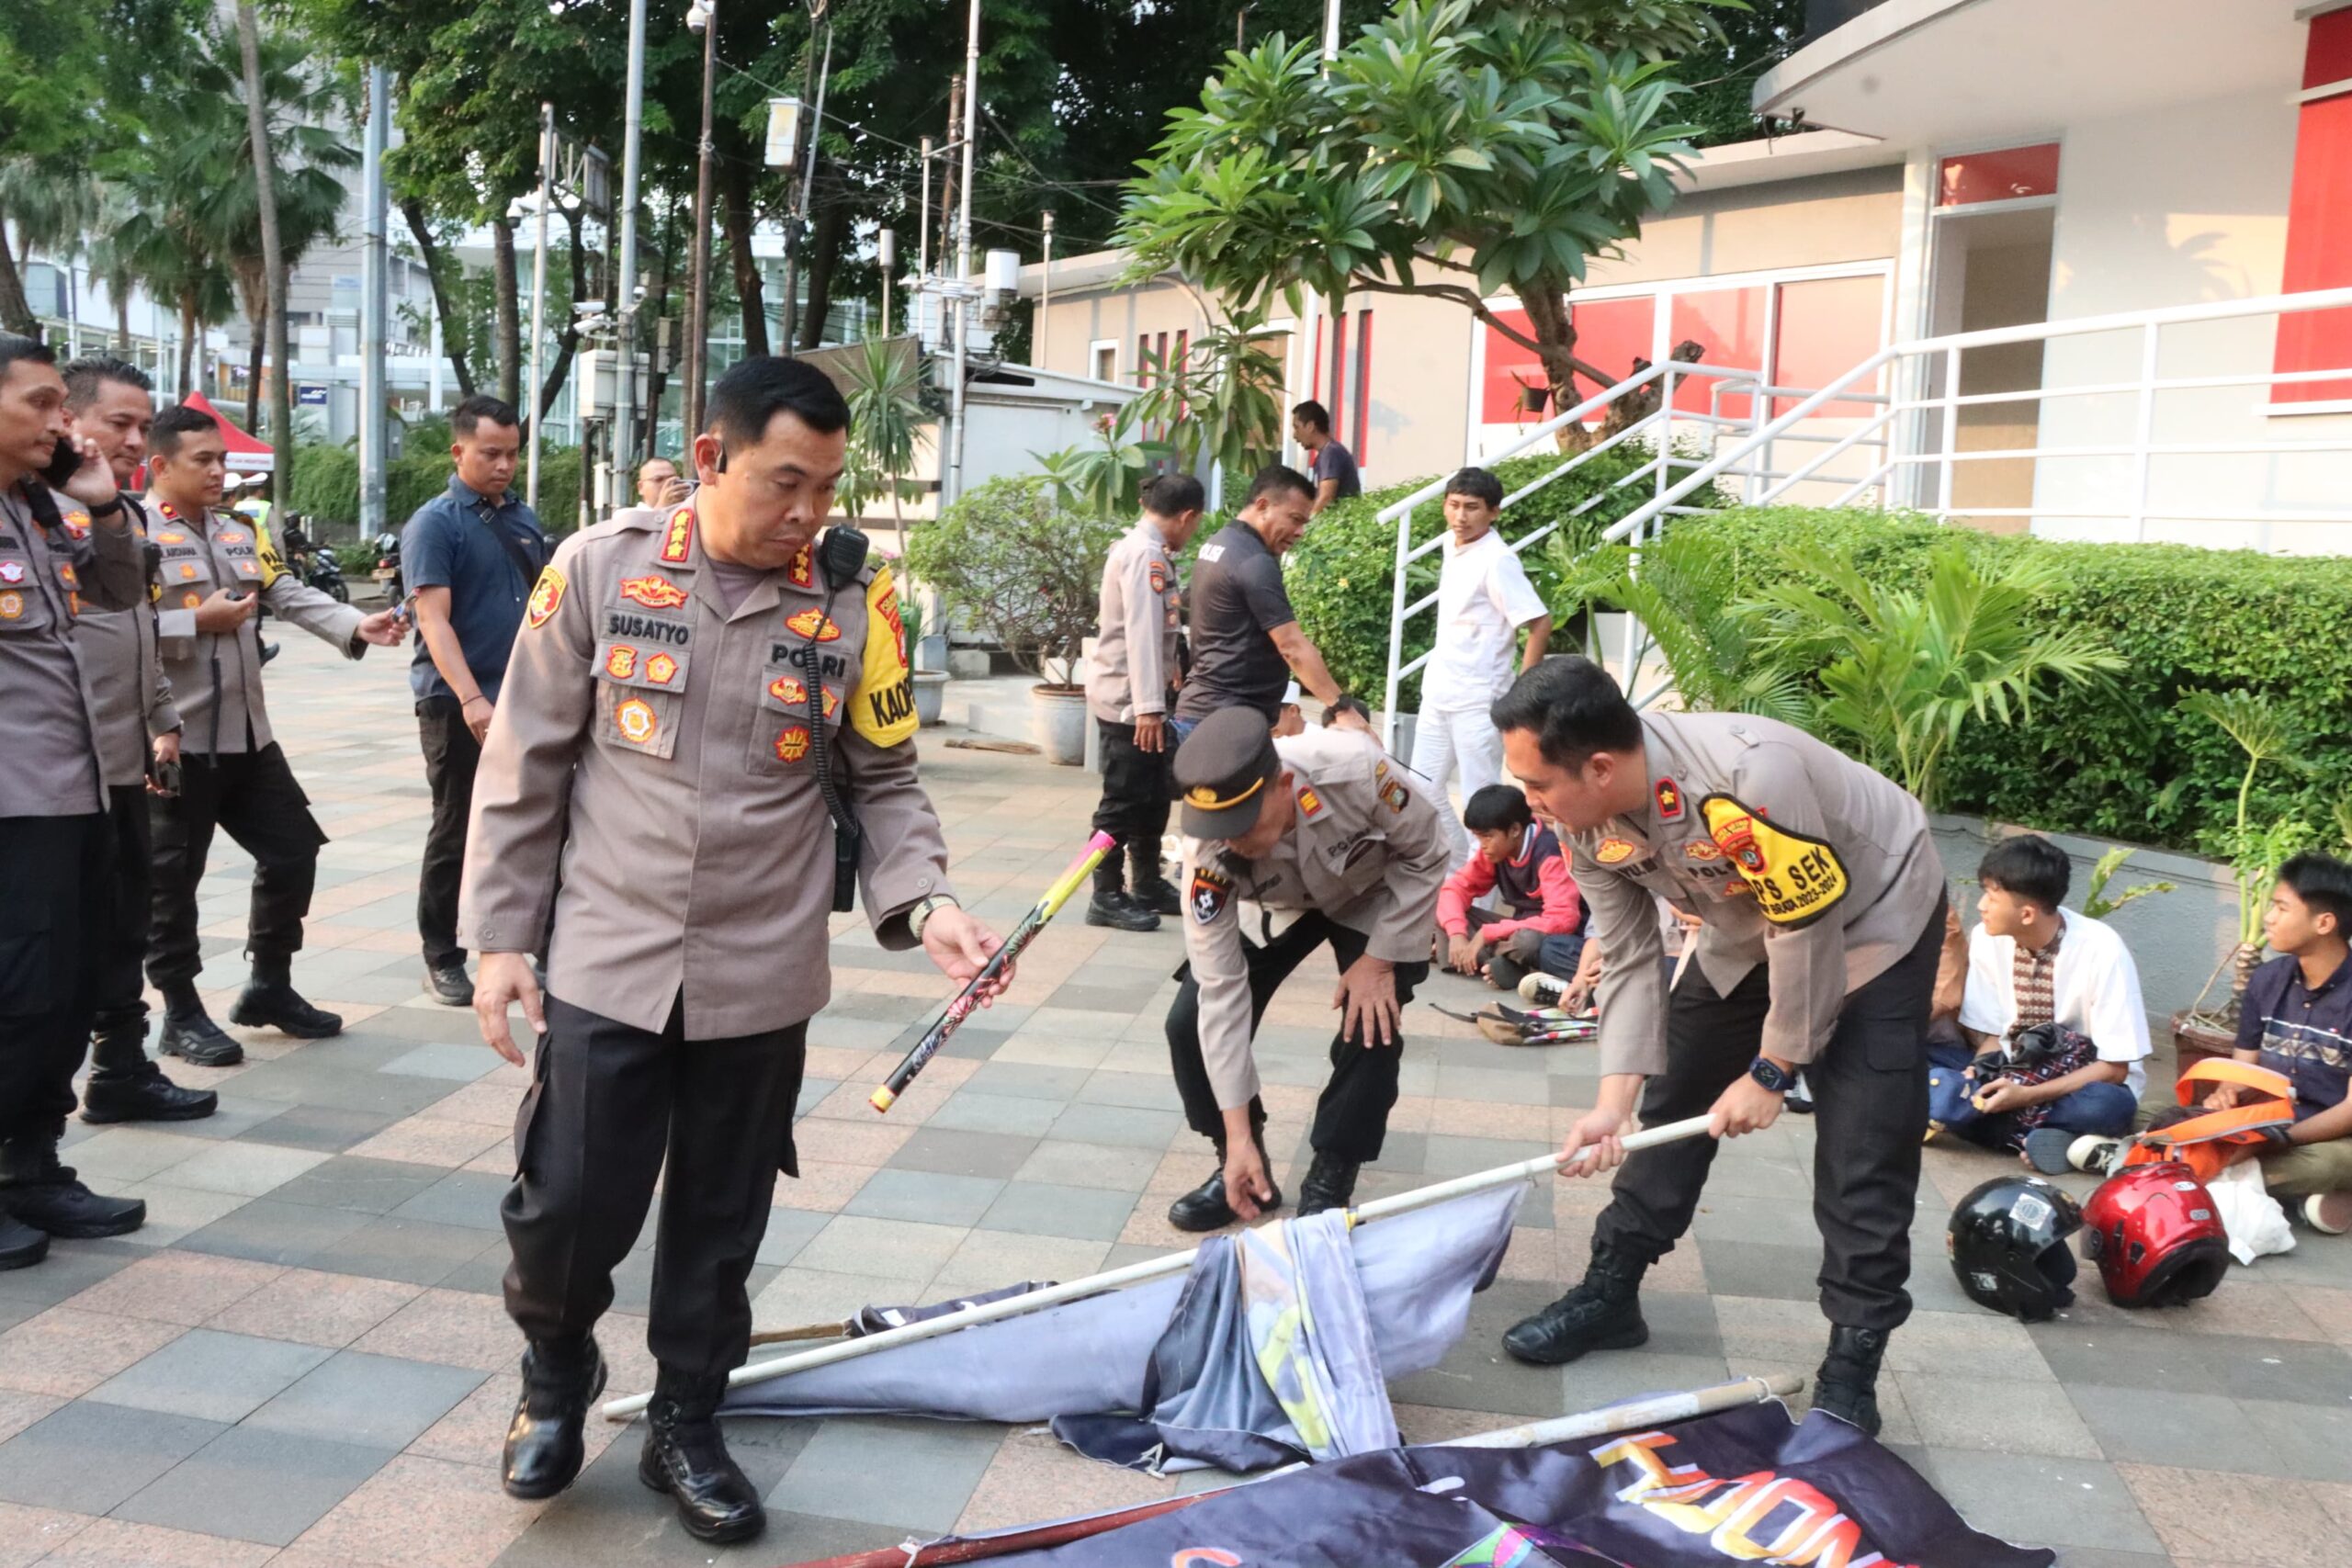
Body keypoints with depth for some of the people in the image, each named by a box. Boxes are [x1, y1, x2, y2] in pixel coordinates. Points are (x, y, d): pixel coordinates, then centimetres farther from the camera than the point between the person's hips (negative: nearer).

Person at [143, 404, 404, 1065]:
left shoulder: (240, 533, 13)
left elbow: (292, 596, 3)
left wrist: (357, 626, -13)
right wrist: (198, 622, -17)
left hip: (247, 734, 7)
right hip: (175, 739, -7)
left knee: (293, 849, 11)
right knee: (171, 879, 3)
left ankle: (270, 986, 27)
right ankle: (182, 1015, 16)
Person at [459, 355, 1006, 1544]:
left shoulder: (852, 599, -4)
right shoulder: (598, 569, -6)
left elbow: (884, 783, 3)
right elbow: (525, 767, 0)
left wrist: (922, 904, -13)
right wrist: (500, 936, -1)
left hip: (761, 978, 1)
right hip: (606, 966, -1)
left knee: (719, 1226, 12)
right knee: (569, 1209, 3)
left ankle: (685, 1424, 35)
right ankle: (557, 1369, 36)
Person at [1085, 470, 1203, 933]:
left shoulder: (1144, 550, 14)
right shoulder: (1146, 554, -18)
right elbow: (1142, 633, -25)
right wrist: (1149, 706, -29)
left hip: (1136, 695, 10)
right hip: (1128, 699, -10)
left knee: (1152, 798, 15)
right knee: (1124, 800, -3)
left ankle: (1148, 886, 25)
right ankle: (1107, 897, 5)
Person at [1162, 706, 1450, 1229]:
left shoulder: (1353, 770, -42)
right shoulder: (1210, 850, -35)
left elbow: (1426, 853, -21)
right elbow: (1222, 989, -30)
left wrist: (1380, 959, -22)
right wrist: (1238, 1135, -28)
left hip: (1372, 897, -1)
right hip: (1277, 907, 2)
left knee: (1372, 1029, -20)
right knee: (1190, 1022, -12)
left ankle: (1329, 1180, 0)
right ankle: (1240, 1165, 8)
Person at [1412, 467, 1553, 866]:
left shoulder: (1497, 560, -17)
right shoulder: (1452, 542, 7)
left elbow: (1540, 624, -20)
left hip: (1476, 700, -9)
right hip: (1437, 693, 9)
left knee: (1480, 798, -1)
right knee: (1422, 788, 13)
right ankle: (1460, 866, 27)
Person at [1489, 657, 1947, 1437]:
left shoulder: (1748, 775, -42)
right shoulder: (1589, 822, -19)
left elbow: (1808, 932, -31)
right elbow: (1628, 960, -12)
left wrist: (1771, 1073, -19)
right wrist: (1613, 1102, -20)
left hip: (1872, 919, -6)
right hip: (1746, 930, 7)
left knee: (1862, 1147, -11)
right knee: (1676, 1097, 9)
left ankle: (1852, 1367, 0)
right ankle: (1610, 1294, 22)